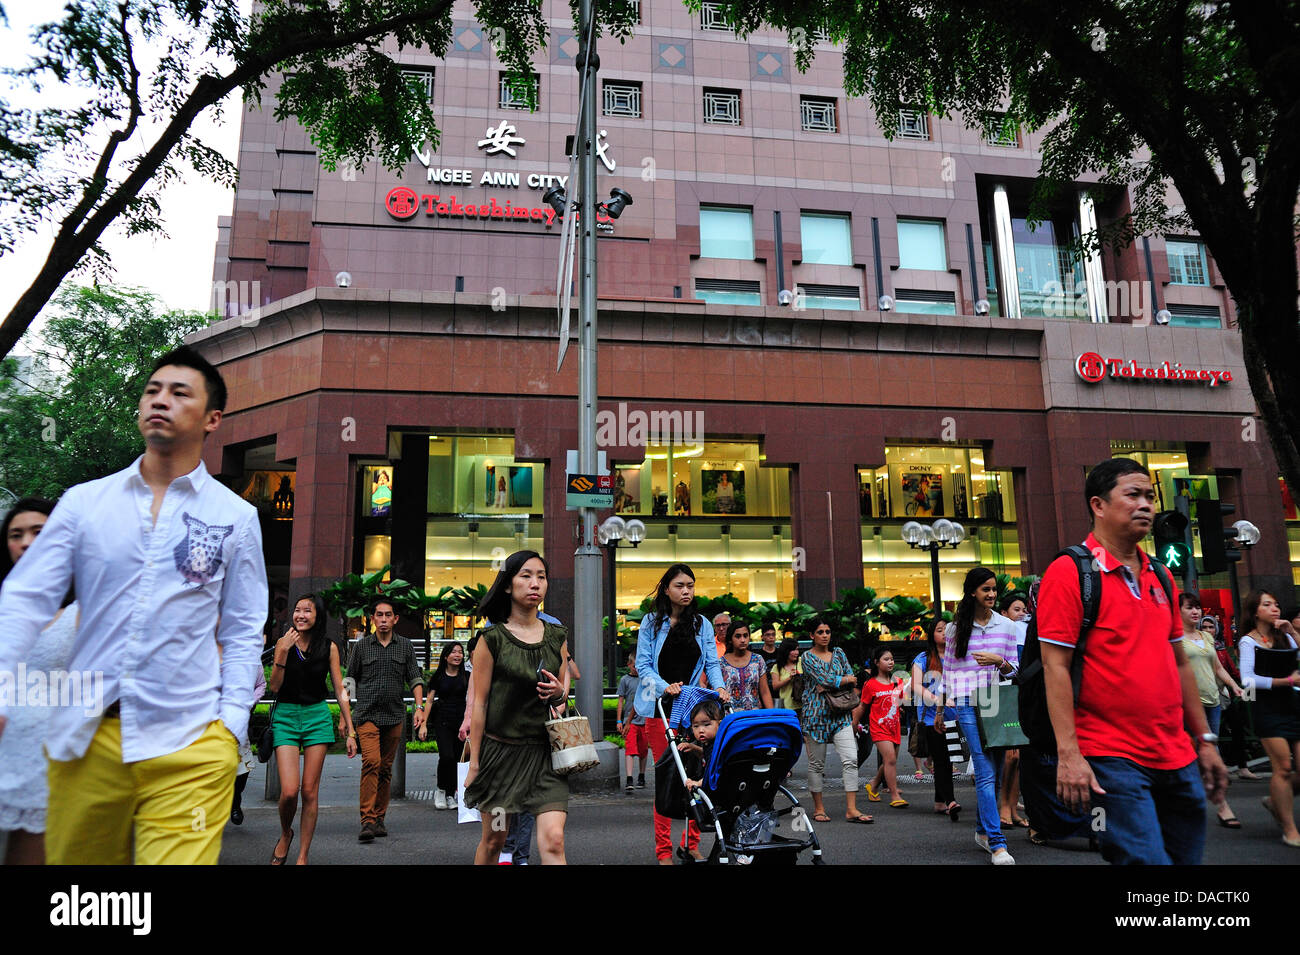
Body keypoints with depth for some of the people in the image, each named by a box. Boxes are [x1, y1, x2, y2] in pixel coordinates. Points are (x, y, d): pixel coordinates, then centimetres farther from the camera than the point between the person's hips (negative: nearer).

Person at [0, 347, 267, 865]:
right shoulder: (84, 501, 6)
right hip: (85, 739, 2)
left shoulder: (237, 516, 2)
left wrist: (231, 725, -4)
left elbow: (243, 632, 5)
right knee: (73, 857, 17)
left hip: (189, 745, -2)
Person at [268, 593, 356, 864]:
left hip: (317, 717, 0)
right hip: (285, 717, 0)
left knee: (310, 791, 1)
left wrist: (350, 731, 2)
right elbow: (274, 687, -4)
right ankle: (285, 834, 23)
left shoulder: (329, 647, 1)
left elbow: (340, 690, 4)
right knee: (289, 791, -10)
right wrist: (284, 651, -15)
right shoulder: (284, 643, 2)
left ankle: (303, 856, 15)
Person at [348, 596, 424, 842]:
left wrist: (419, 706, -4)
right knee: (371, 762, -17)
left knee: (386, 768, 7)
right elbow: (350, 679, 11)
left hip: (395, 715, 2)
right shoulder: (361, 646, 5)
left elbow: (415, 679, 8)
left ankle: (379, 818, 18)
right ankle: (367, 821, -15)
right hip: (367, 714, -2)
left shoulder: (405, 646, 8)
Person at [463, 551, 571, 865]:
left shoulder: (557, 637, 6)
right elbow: (480, 702, -4)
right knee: (493, 839, 12)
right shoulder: (492, 638, -5)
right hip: (500, 749, -2)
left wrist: (559, 693, -7)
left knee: (553, 840, -9)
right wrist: (474, 762, -5)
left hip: (544, 750, 2)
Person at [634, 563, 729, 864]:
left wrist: (719, 686, -12)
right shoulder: (652, 622, 2)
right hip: (661, 707, -2)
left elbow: (711, 663, 8)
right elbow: (643, 664, -1)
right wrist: (665, 686, -18)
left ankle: (692, 844, 16)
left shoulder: (703, 624, 11)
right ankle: (663, 850, 9)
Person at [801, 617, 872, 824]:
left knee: (851, 759, -9)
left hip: (840, 714, 3)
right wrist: (844, 679, -2)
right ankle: (818, 808, 16)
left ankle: (851, 809, -7)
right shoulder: (807, 657, -1)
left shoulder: (838, 653, 14)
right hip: (816, 714, -3)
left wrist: (830, 684, -10)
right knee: (816, 764, 3)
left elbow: (851, 679, 4)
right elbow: (823, 679, -14)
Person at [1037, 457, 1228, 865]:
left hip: (1177, 759, 8)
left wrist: (1206, 739, 17)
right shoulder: (1069, 572, -9)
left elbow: (1179, 662, 19)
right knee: (1146, 858, -10)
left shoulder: (1160, 577, 13)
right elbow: (1055, 667, -14)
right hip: (1112, 761, -7)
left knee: (1187, 856, 14)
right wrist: (1069, 754, -19)